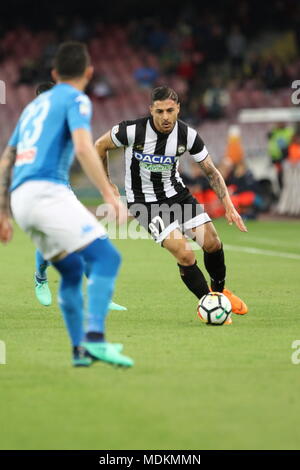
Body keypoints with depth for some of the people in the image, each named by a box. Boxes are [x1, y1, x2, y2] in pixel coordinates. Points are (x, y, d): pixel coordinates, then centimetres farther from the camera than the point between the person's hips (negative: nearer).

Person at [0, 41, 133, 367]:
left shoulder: (34, 105, 28)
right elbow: (83, 148, -14)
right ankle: (94, 338, -30)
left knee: (72, 270, 19)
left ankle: (80, 349, 18)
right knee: (105, 256, -15)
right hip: (47, 191, -8)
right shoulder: (76, 100, 4)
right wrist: (110, 196, -19)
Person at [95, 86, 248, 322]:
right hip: (144, 202, -4)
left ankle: (219, 290, 23)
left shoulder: (188, 135, -13)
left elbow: (211, 171, -2)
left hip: (176, 193, 4)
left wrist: (228, 204, -12)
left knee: (212, 242, -7)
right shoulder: (133, 130, -23)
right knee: (185, 254, -18)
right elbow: (100, 146, -5)